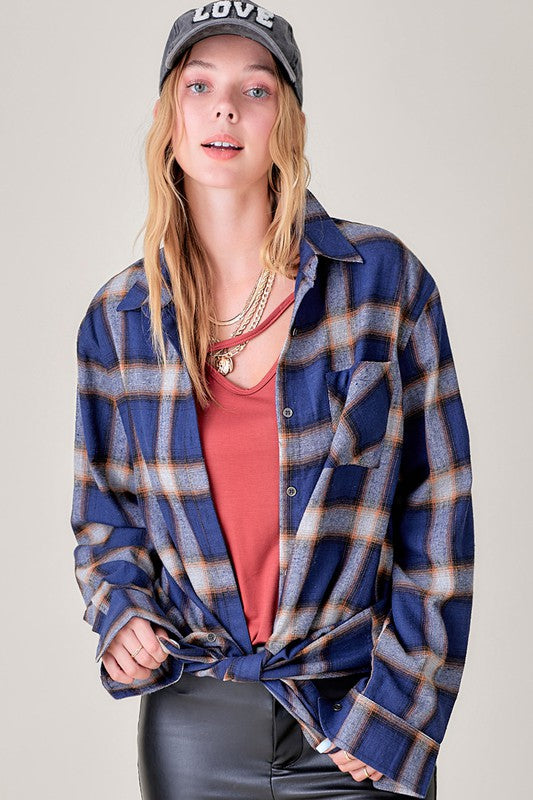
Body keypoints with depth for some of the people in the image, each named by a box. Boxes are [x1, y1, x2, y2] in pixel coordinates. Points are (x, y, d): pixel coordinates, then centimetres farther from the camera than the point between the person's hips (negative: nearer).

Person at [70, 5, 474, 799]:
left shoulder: (382, 277, -6)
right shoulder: (119, 318, 0)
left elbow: (436, 515, -5)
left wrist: (394, 712, -7)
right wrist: (122, 613, -8)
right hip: (193, 717, 2)